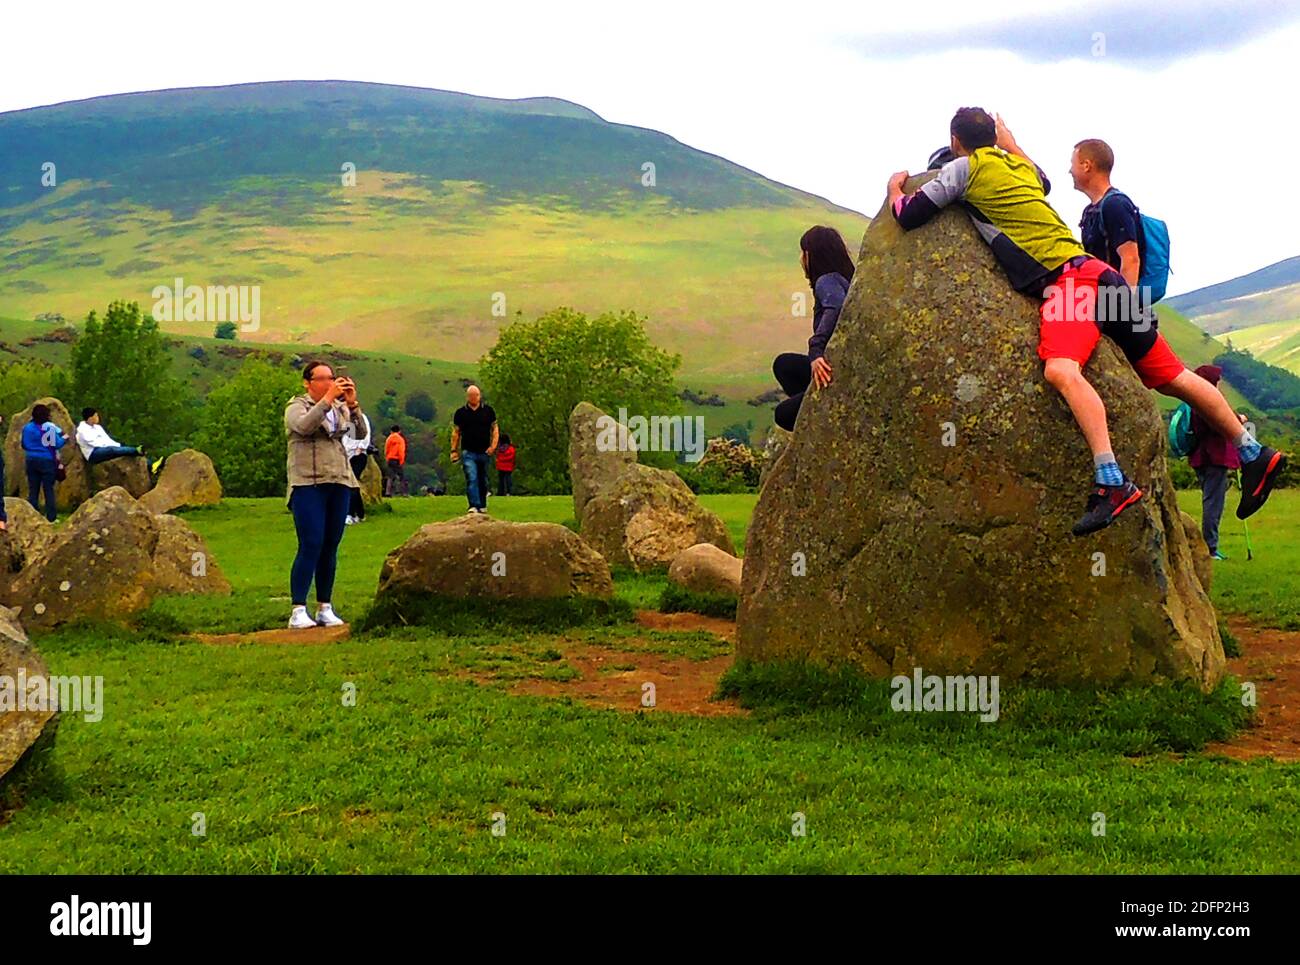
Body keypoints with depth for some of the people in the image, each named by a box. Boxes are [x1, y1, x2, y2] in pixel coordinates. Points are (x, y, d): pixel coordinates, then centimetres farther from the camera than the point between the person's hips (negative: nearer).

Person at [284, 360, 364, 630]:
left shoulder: (340, 407, 15)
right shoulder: (297, 406, 2)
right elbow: (304, 426, -21)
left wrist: (353, 403, -15)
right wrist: (328, 399, -26)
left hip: (339, 484, 5)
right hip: (308, 485, -5)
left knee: (331, 548, 6)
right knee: (311, 546, -12)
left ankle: (325, 608, 13)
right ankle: (298, 611, -11)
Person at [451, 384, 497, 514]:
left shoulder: (488, 410, 6)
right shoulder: (460, 412, 4)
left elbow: (494, 428, 9)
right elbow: (456, 432, 8)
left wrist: (493, 445, -5)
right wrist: (454, 450, 2)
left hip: (484, 452, 2)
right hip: (468, 452, -2)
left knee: (483, 481, 12)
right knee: (471, 479, -16)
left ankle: (482, 506, 25)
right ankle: (474, 506, -22)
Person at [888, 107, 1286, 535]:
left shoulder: (963, 168, 3)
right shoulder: (1020, 165, 24)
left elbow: (908, 217, 5)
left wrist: (895, 187, 26)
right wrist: (1010, 142, 56)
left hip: (1066, 281, -8)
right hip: (1093, 272, 8)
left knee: (1061, 371, -28)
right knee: (1169, 375, 10)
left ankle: (1113, 483, -44)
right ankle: (1253, 454, 15)